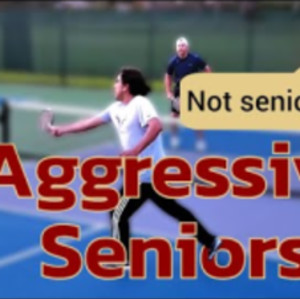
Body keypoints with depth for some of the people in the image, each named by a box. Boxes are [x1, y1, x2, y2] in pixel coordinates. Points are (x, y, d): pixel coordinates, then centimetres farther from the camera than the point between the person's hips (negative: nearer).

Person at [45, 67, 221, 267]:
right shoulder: (116, 109, 13)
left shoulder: (140, 103, -13)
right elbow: (91, 122, 20)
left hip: (144, 174, -9)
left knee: (118, 216, 1)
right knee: (174, 209, 17)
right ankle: (210, 241, 24)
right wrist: (61, 130, 23)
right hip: (154, 173, 9)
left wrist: (135, 151, -34)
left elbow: (156, 126, -29)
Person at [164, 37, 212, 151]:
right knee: (174, 116, 2)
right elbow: (168, 76, 6)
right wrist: (168, 92, -1)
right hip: (179, 90, 2)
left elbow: (207, 69, 0)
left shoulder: (195, 59, -13)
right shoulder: (173, 61, -8)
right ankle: (174, 138, 20)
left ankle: (200, 141, 6)